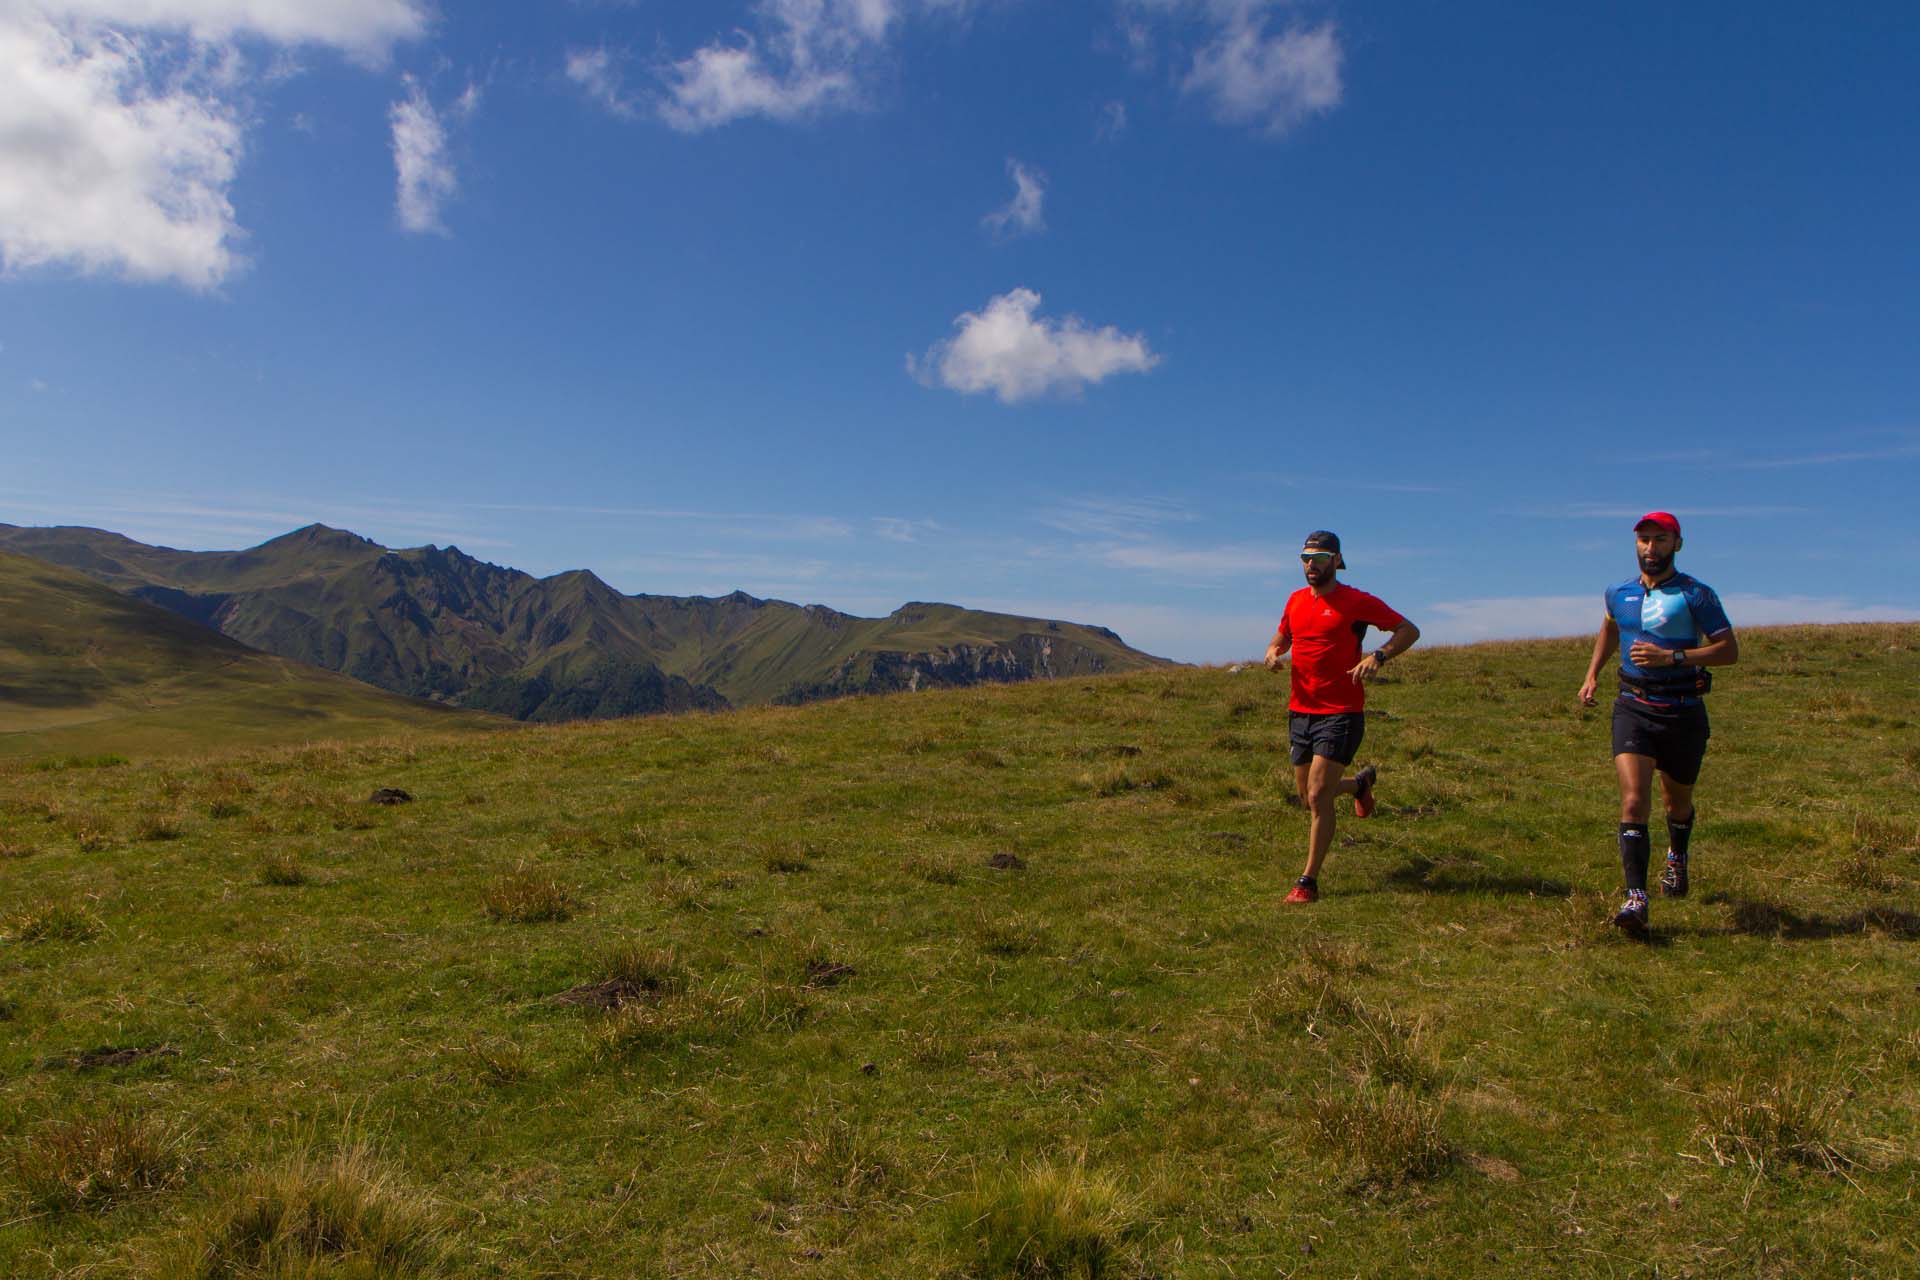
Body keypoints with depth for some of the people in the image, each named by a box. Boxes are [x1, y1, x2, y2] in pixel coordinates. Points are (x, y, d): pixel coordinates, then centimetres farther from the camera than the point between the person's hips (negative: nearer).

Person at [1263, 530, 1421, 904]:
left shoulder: (1357, 602, -7)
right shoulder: (1296, 600, 11)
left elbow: (1409, 630, -4)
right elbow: (1282, 636, 27)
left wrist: (1378, 656, -21)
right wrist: (1273, 651, 3)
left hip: (1341, 713, -6)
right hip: (1300, 711, 6)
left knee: (1318, 797, -13)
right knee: (1309, 798, 15)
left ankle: (1308, 882, -3)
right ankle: (1359, 783, 47)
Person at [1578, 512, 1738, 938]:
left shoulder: (1696, 595, -6)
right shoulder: (1618, 593, 7)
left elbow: (1730, 650, -10)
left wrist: (1672, 656, -21)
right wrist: (1592, 674, 20)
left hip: (1683, 712, -1)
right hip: (1633, 708, 1)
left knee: (1677, 801, 19)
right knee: (1634, 802, -16)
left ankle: (1677, 859, 51)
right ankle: (1636, 899, -20)